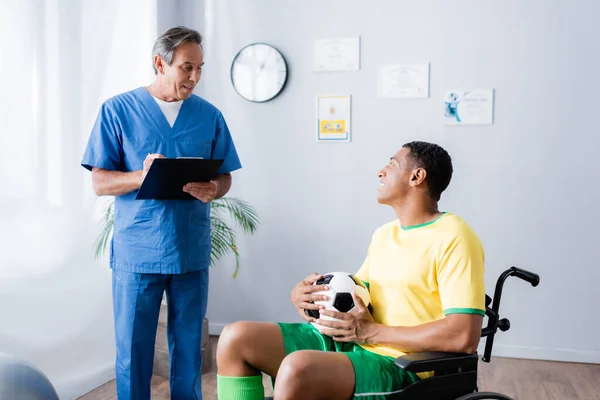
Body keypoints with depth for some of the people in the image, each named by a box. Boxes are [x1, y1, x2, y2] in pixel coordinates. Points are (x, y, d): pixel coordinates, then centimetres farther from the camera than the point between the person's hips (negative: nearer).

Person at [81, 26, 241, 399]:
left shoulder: (209, 115, 6)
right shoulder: (118, 110, 0)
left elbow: (225, 176, 11)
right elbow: (100, 182, -2)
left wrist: (213, 190, -13)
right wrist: (142, 177, -21)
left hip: (192, 252, 2)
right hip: (137, 252, -2)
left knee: (188, 348, 10)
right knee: (134, 349, 5)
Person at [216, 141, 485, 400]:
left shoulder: (453, 239, -10)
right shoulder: (383, 234, 18)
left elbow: (464, 336, -20)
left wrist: (372, 332, -16)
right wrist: (303, 294, -2)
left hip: (400, 365, -8)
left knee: (297, 368, -36)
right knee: (236, 338, -5)